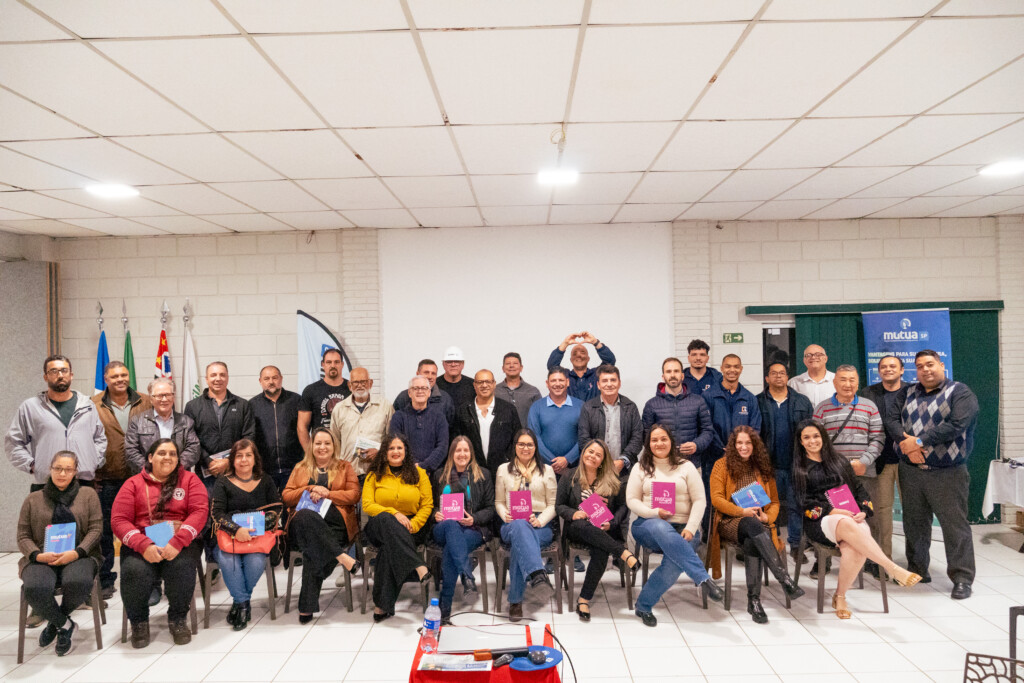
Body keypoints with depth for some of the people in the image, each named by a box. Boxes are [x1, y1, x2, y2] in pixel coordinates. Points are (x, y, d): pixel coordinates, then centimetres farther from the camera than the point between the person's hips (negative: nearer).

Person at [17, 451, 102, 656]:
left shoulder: (88, 494, 12)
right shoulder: (33, 499, 15)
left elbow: (96, 529, 4)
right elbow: (23, 536, 10)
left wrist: (76, 552, -14)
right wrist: (37, 555, -11)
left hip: (78, 556, -1)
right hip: (42, 558, 1)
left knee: (78, 583, -35)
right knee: (36, 590, -34)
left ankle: (55, 622, 1)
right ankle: (65, 624, -2)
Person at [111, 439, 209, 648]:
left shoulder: (189, 480, 11)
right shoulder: (134, 484, 11)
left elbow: (200, 511, -2)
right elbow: (119, 520, 1)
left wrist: (177, 542, -18)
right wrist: (143, 545, -17)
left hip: (181, 543, 0)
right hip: (141, 543, 1)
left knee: (181, 566, -32)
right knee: (135, 571, -31)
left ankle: (178, 619, -5)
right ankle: (138, 622, 0)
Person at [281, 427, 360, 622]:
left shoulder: (345, 467, 21)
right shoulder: (300, 468, 26)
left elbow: (354, 495, 8)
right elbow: (286, 497, 16)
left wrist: (326, 493, -4)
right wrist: (309, 490, -1)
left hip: (336, 524, -1)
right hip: (304, 523, 1)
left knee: (313, 550, -34)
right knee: (306, 516, -39)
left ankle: (307, 607, -30)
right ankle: (341, 556, -43)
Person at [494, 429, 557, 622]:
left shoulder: (546, 470, 15)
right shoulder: (503, 470, 19)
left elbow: (553, 505, 9)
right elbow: (498, 502, 18)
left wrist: (540, 520, -12)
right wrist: (505, 515, -5)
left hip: (541, 526, 0)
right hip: (512, 525, 0)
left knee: (519, 540, -39)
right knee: (520, 526, -42)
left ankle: (515, 601, -41)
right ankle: (537, 576, -64)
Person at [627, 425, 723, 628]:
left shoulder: (686, 467, 12)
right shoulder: (641, 468, 13)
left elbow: (699, 500, 5)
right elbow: (632, 500, 6)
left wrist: (690, 529, -10)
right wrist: (655, 513, -13)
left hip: (682, 528, 1)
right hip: (647, 525, -1)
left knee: (675, 562, -32)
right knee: (663, 530, -39)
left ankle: (644, 605, -19)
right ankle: (704, 579, -42)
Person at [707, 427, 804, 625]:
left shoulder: (763, 468, 18)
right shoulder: (722, 465, 7)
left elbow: (774, 502, 17)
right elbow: (716, 499, -2)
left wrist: (767, 517, -5)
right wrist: (742, 511, -15)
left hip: (758, 524, 2)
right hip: (730, 522, -2)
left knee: (751, 541, -36)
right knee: (752, 525, -38)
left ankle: (754, 600, -36)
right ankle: (785, 579, -44)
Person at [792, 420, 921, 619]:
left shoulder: (838, 461, 23)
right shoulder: (798, 468, 13)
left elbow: (858, 488, 19)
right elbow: (804, 502, 3)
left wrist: (863, 511, -1)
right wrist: (831, 511, -12)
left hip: (850, 518, 2)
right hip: (819, 522, -2)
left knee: (854, 548, -33)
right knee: (847, 525, -38)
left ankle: (840, 596, -15)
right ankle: (893, 569, -39)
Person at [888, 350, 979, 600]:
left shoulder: (960, 393, -4)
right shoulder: (907, 393, 12)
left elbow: (956, 426, -17)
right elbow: (893, 420, 2)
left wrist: (919, 441, -17)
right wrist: (907, 443, -15)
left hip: (947, 473, -5)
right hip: (910, 470, 5)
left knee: (955, 525, -3)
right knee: (914, 523, 12)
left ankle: (962, 578, 7)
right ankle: (917, 570, 26)